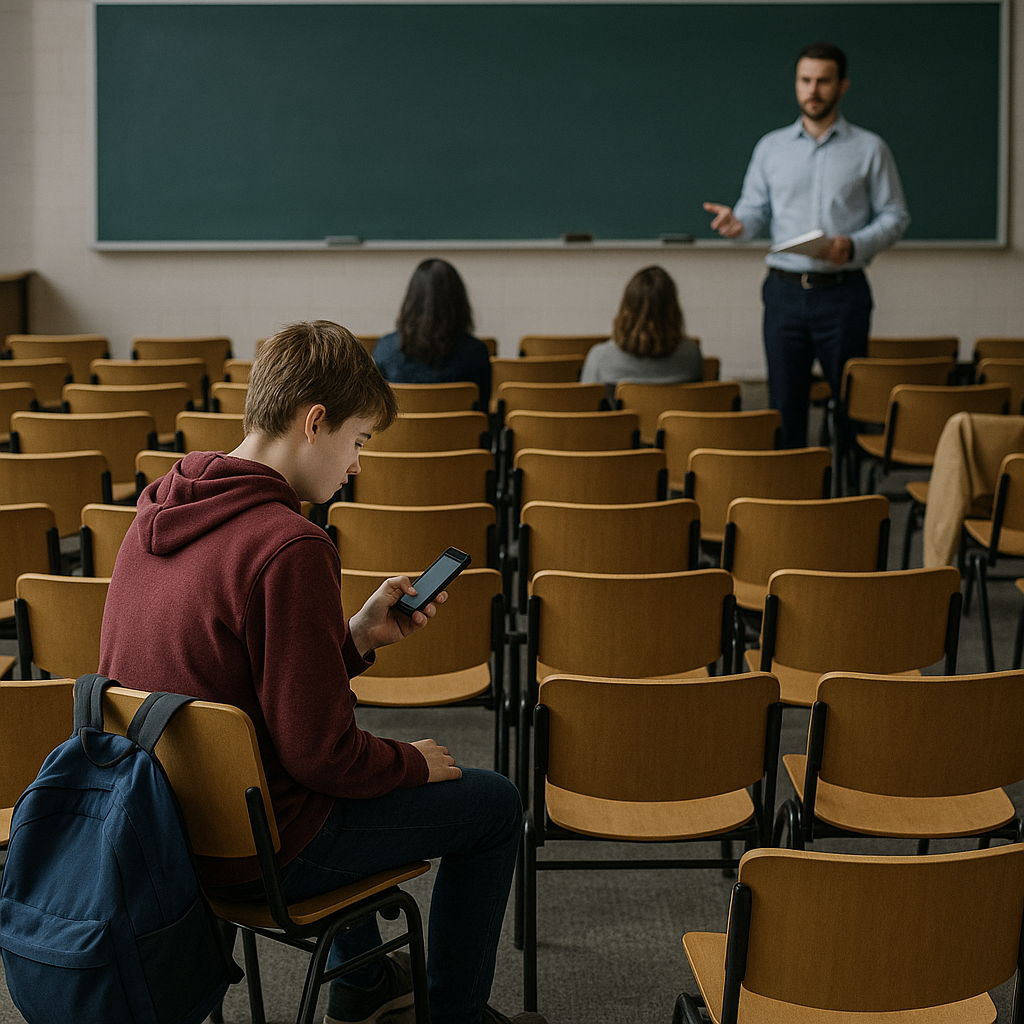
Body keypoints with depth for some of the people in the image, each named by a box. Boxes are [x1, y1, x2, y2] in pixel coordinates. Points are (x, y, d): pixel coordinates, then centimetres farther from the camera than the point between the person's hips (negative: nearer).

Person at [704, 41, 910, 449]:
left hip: (843, 293, -2)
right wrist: (737, 222, -15)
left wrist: (854, 246, -15)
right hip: (785, 290, 2)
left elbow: (894, 216, 3)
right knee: (784, 404, 3)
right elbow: (755, 210, 10)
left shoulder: (870, 149, 4)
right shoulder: (771, 147, 11)